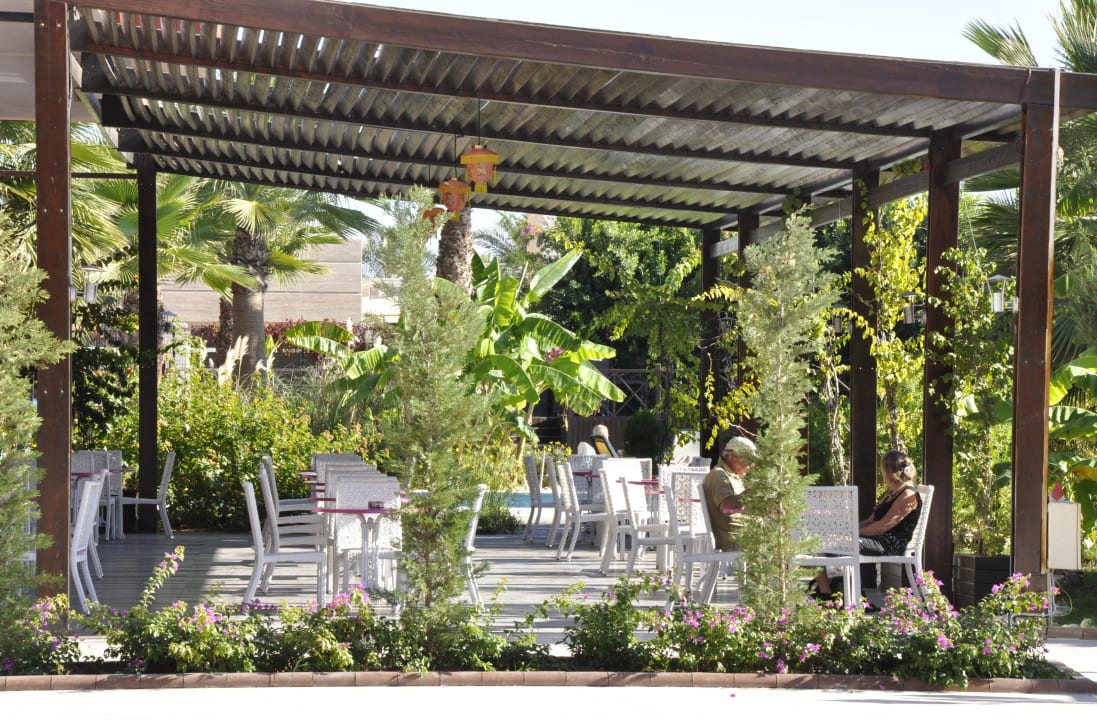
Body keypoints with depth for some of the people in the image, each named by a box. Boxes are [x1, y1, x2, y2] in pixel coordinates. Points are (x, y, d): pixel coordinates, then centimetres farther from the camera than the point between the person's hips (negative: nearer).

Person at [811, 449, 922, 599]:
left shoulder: (908, 495, -9)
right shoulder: (891, 493, 23)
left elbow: (884, 525, -17)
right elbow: (871, 520, 19)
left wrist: (855, 532, -15)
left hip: (890, 546, -10)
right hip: (879, 540, 10)